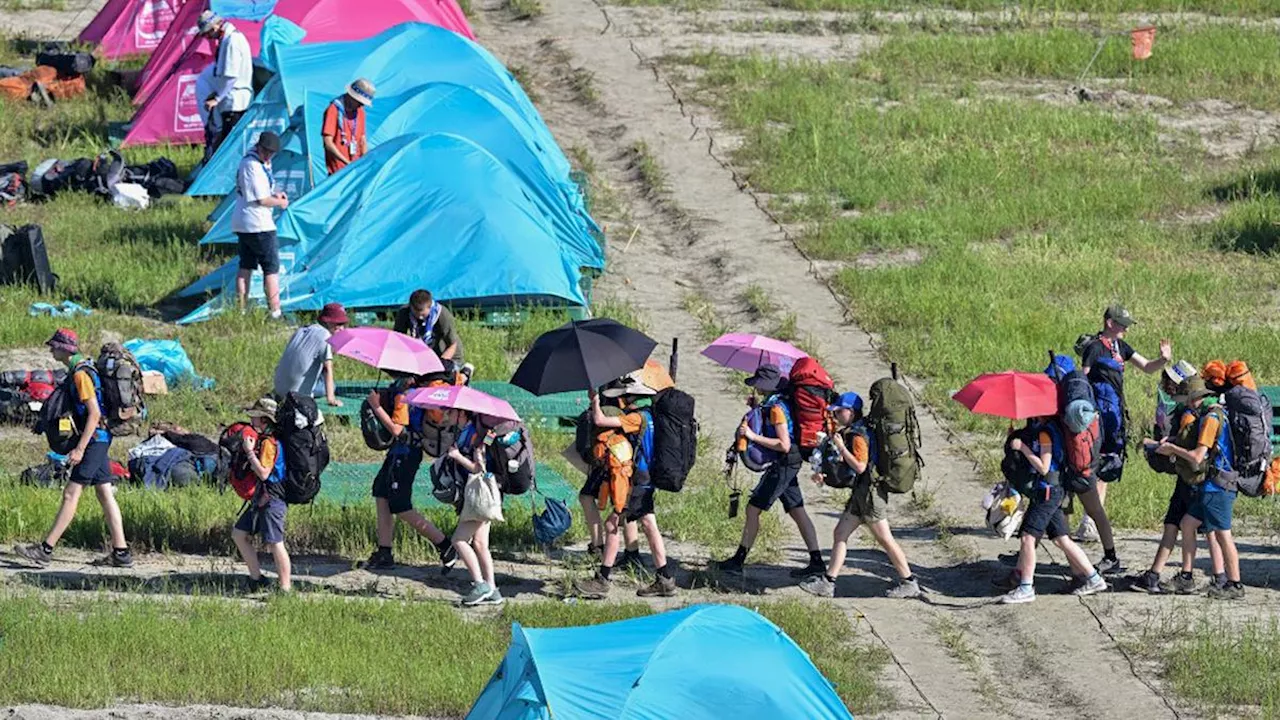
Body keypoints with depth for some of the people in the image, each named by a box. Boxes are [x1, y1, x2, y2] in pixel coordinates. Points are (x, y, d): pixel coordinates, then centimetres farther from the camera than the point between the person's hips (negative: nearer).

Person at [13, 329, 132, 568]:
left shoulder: (81, 374, -16)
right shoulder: (82, 369, 15)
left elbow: (94, 414, -22)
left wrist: (80, 449, -22)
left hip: (94, 439, -10)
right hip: (98, 440, 10)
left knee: (71, 494, -8)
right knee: (104, 494, 8)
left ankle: (46, 550, -8)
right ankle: (120, 552, 7)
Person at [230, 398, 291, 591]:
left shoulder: (269, 443, -18)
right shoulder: (262, 439, 13)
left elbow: (264, 473, -25)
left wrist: (250, 452, -20)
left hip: (272, 501, -11)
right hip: (260, 499, 11)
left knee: (275, 543, -10)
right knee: (238, 534, 14)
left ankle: (286, 588, -6)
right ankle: (257, 578, 19)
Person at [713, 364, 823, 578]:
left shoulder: (777, 407, -18)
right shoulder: (777, 402, 11)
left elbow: (784, 444, -23)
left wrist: (753, 436, -22)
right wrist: (757, 408, 14)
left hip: (783, 464, -10)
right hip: (788, 465, 10)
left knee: (753, 508, -6)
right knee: (797, 511, 10)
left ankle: (738, 561, -4)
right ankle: (816, 562, 10)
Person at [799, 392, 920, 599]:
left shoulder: (859, 435, -16)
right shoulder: (850, 432, 14)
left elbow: (860, 466, -22)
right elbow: (850, 466, 23)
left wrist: (841, 447, -17)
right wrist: (824, 474, 14)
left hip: (871, 490, -10)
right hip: (861, 491, 10)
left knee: (884, 539, -5)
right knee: (840, 534, 9)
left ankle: (909, 583, 1)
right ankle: (827, 582, 9)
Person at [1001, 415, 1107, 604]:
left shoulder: (1045, 432, -16)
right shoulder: (1036, 428, 13)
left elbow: (1043, 467, -19)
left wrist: (1023, 448, -17)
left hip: (1047, 491, -10)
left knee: (1028, 536, -8)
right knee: (1061, 539, 12)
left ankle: (1025, 588, -5)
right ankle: (1093, 578, 16)